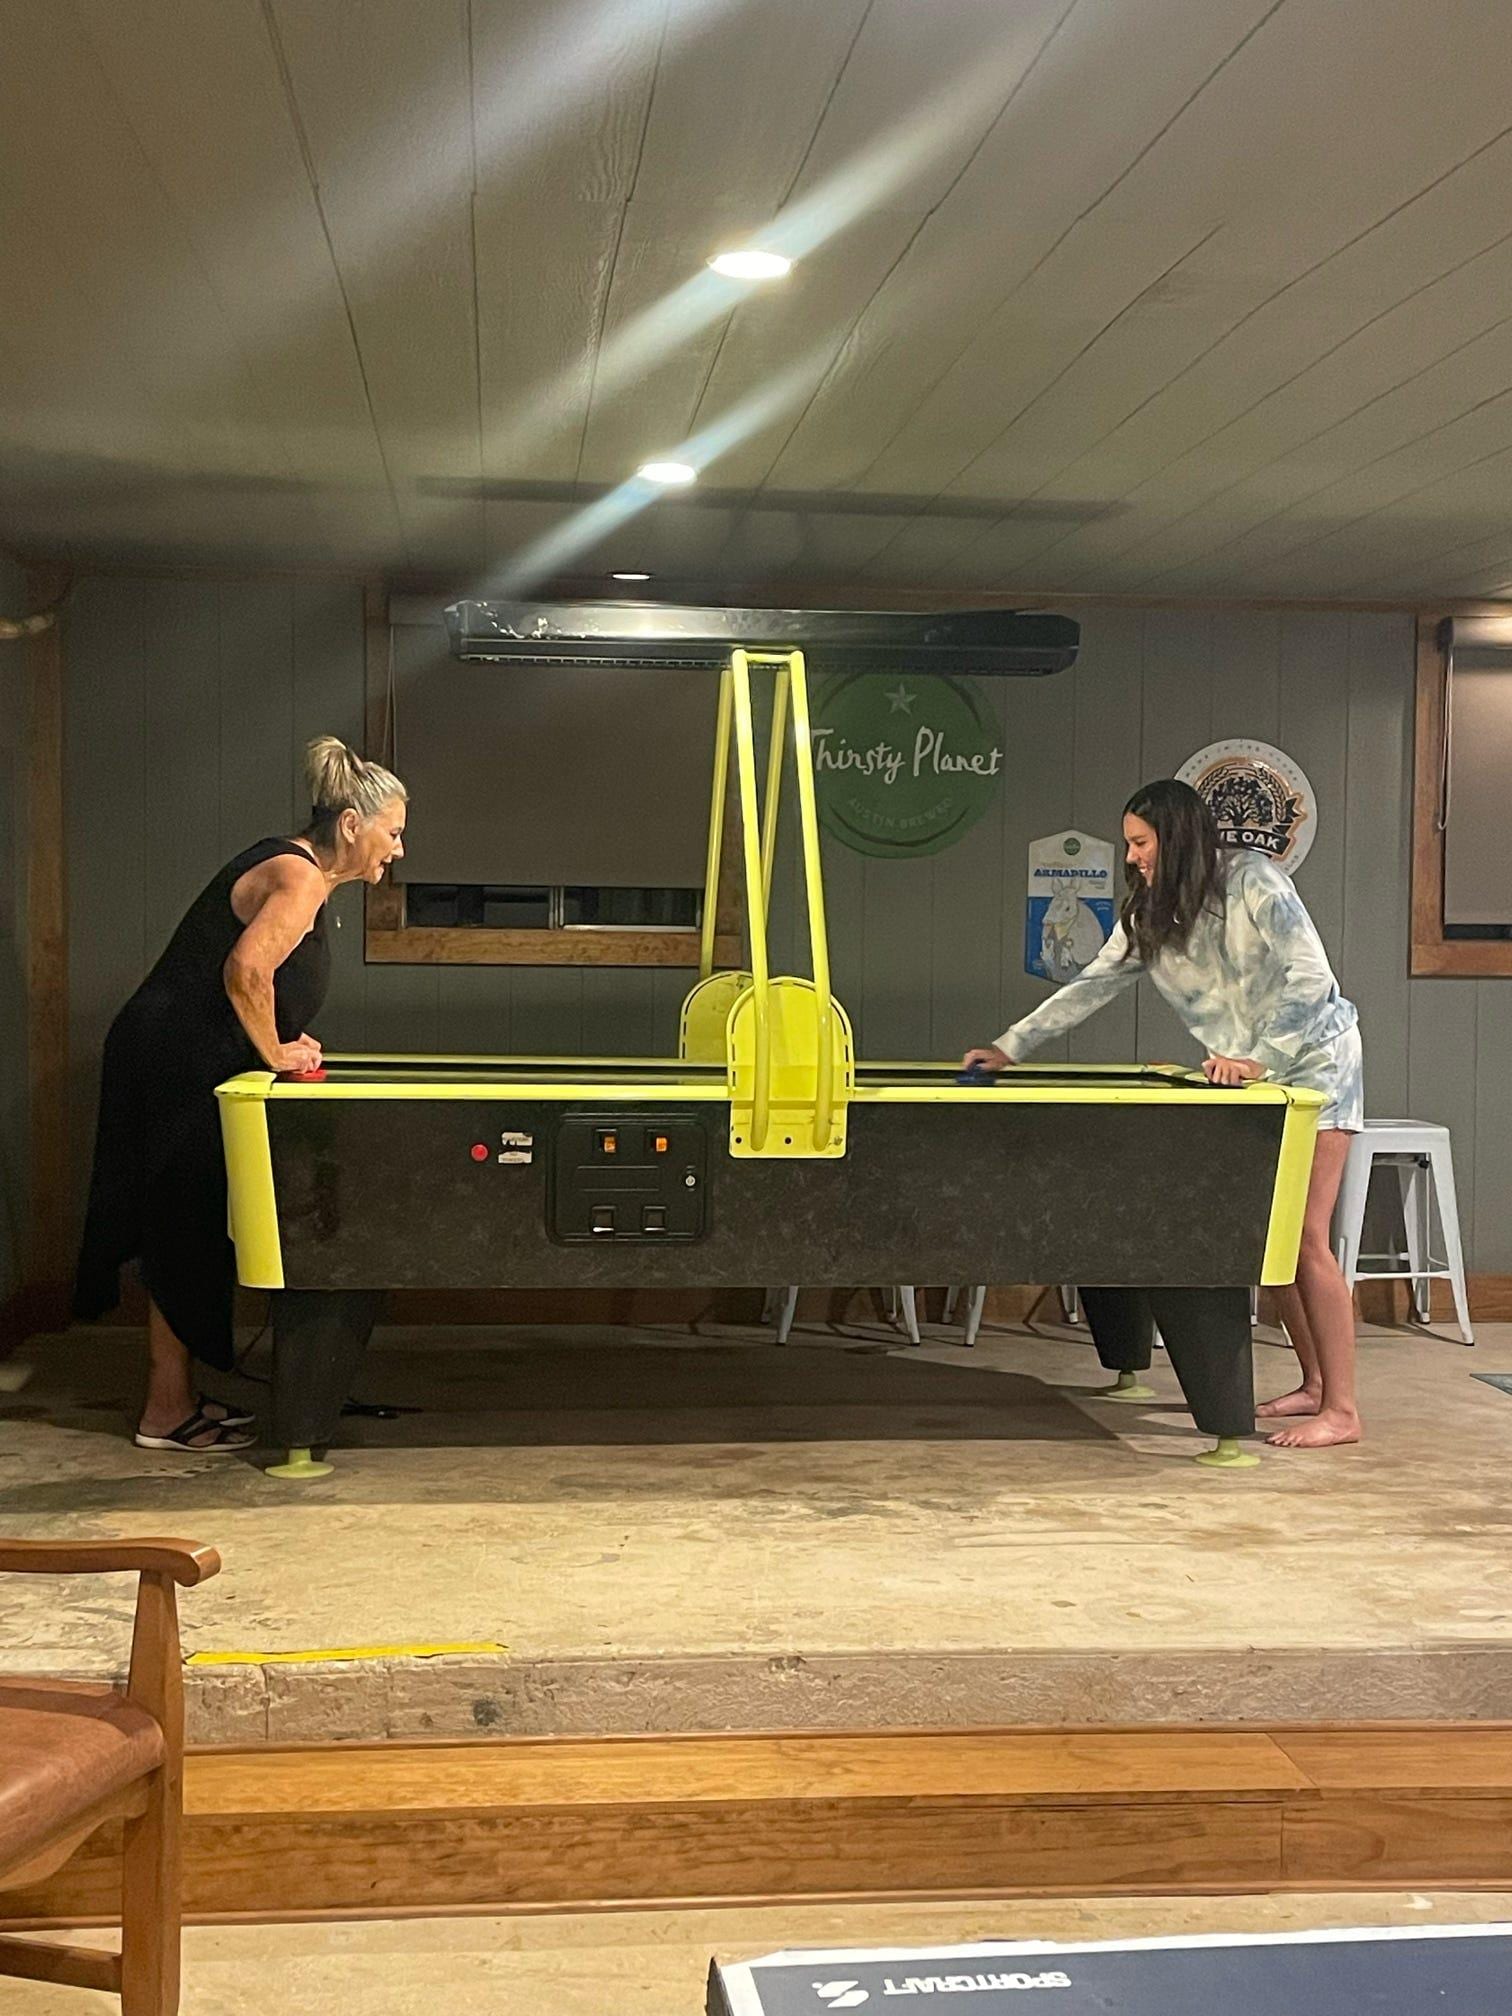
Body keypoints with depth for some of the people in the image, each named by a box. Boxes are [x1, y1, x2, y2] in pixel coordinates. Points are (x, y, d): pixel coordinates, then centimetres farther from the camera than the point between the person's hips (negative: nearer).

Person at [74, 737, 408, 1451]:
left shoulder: (296, 867, 14)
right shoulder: (299, 879, -17)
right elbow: (245, 971, -29)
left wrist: (285, 1033, 10)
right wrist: (274, 1052, -15)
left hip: (178, 1065, 10)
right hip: (175, 1070, -10)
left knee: (187, 1231, 14)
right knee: (187, 1232, -3)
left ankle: (176, 1397, 21)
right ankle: (167, 1413, 4)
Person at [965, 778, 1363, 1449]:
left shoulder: (1253, 881, -17)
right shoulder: (1148, 913, 3)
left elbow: (1310, 977, -23)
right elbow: (1092, 985, 6)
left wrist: (1256, 1057, -31)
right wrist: (1009, 1048, 1)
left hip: (1313, 1059, -7)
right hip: (1248, 1073, 7)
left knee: (1304, 1237, -12)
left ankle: (1342, 1410, -10)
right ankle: (1313, 1385, 16)